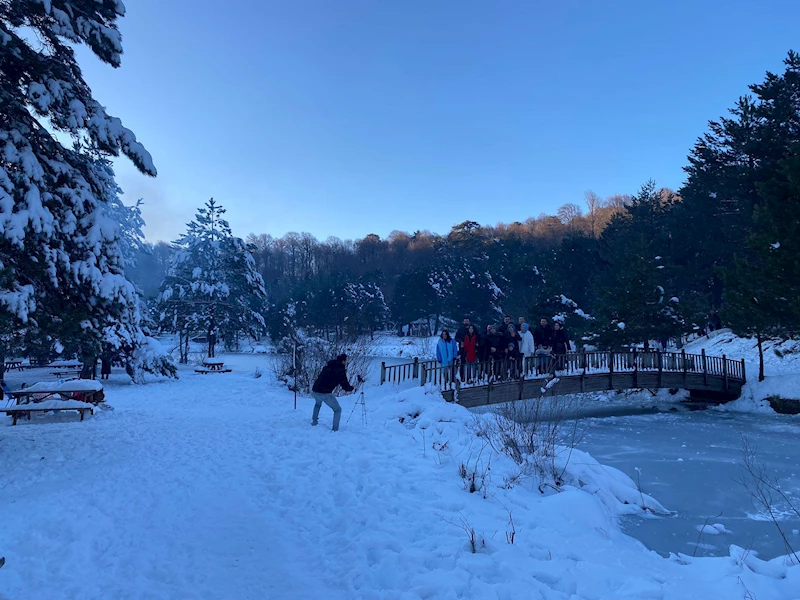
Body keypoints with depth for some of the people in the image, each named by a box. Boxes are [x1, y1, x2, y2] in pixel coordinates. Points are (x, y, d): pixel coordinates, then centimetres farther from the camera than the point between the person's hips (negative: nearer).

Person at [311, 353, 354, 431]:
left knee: (318, 404, 39)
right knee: (338, 410, 13)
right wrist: (351, 388, 18)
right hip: (326, 394, -7)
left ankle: (314, 421, 41)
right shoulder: (340, 370, -3)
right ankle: (335, 429, 4)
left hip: (315, 391, 7)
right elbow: (345, 386, -4)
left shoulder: (327, 367, 17)